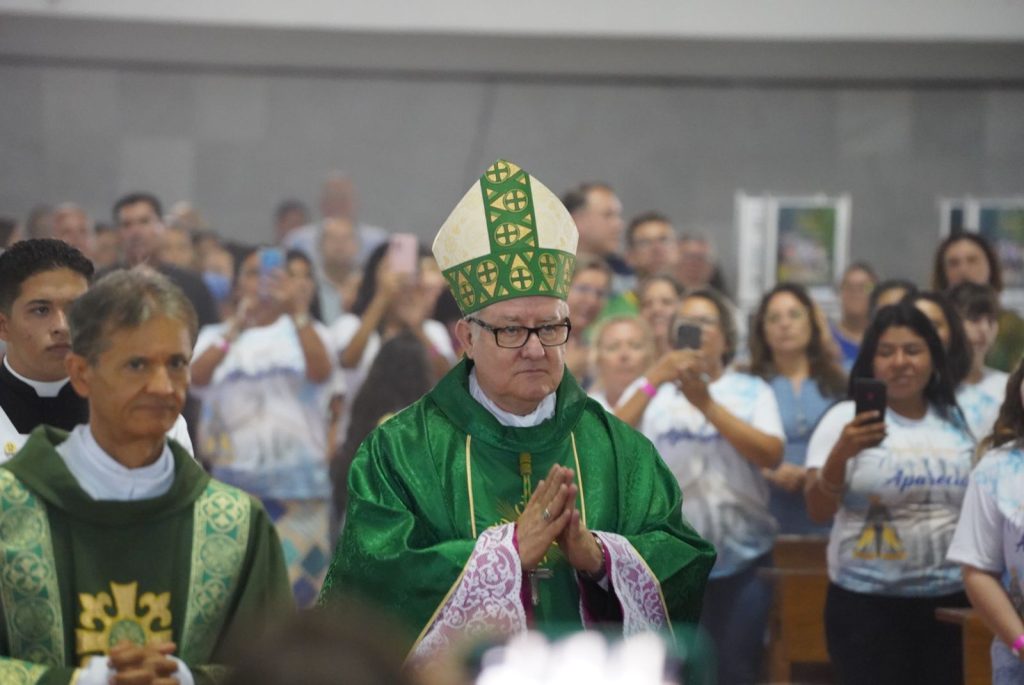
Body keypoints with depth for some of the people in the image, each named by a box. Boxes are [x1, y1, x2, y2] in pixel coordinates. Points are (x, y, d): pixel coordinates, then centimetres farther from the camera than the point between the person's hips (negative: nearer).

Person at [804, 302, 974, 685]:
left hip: (951, 601, 4)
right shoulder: (847, 419, -4)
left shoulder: (960, 422, 9)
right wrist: (841, 453, -28)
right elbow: (818, 511, -12)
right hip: (867, 604, -4)